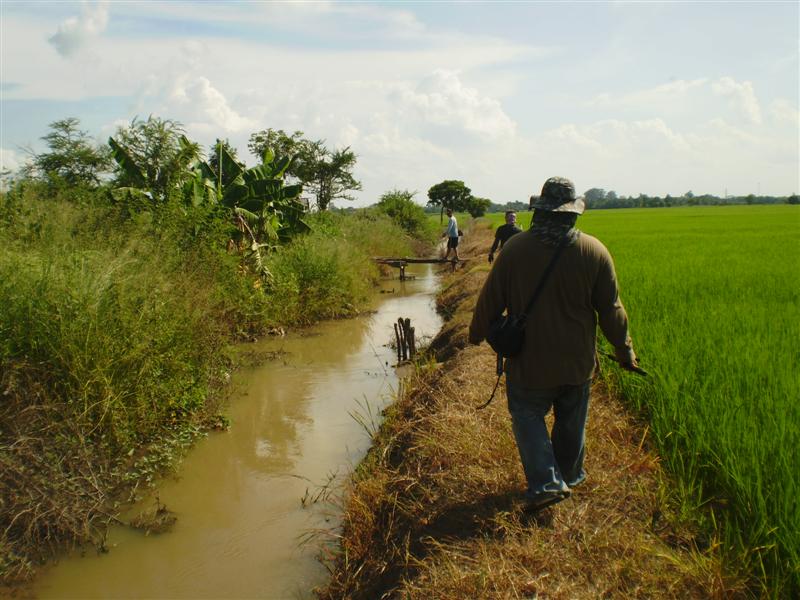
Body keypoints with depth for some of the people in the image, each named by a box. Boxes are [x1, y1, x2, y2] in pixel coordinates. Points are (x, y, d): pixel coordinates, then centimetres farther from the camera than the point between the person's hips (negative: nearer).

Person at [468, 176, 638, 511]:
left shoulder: (514, 248, -12)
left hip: (529, 359, -2)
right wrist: (625, 352, 11)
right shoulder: (595, 251, -8)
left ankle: (545, 483, -4)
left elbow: (490, 299, -4)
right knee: (571, 420, 19)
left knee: (527, 415, 10)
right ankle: (570, 476, 37)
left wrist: (476, 334, 14)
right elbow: (611, 310, -2)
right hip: (577, 360, 3)